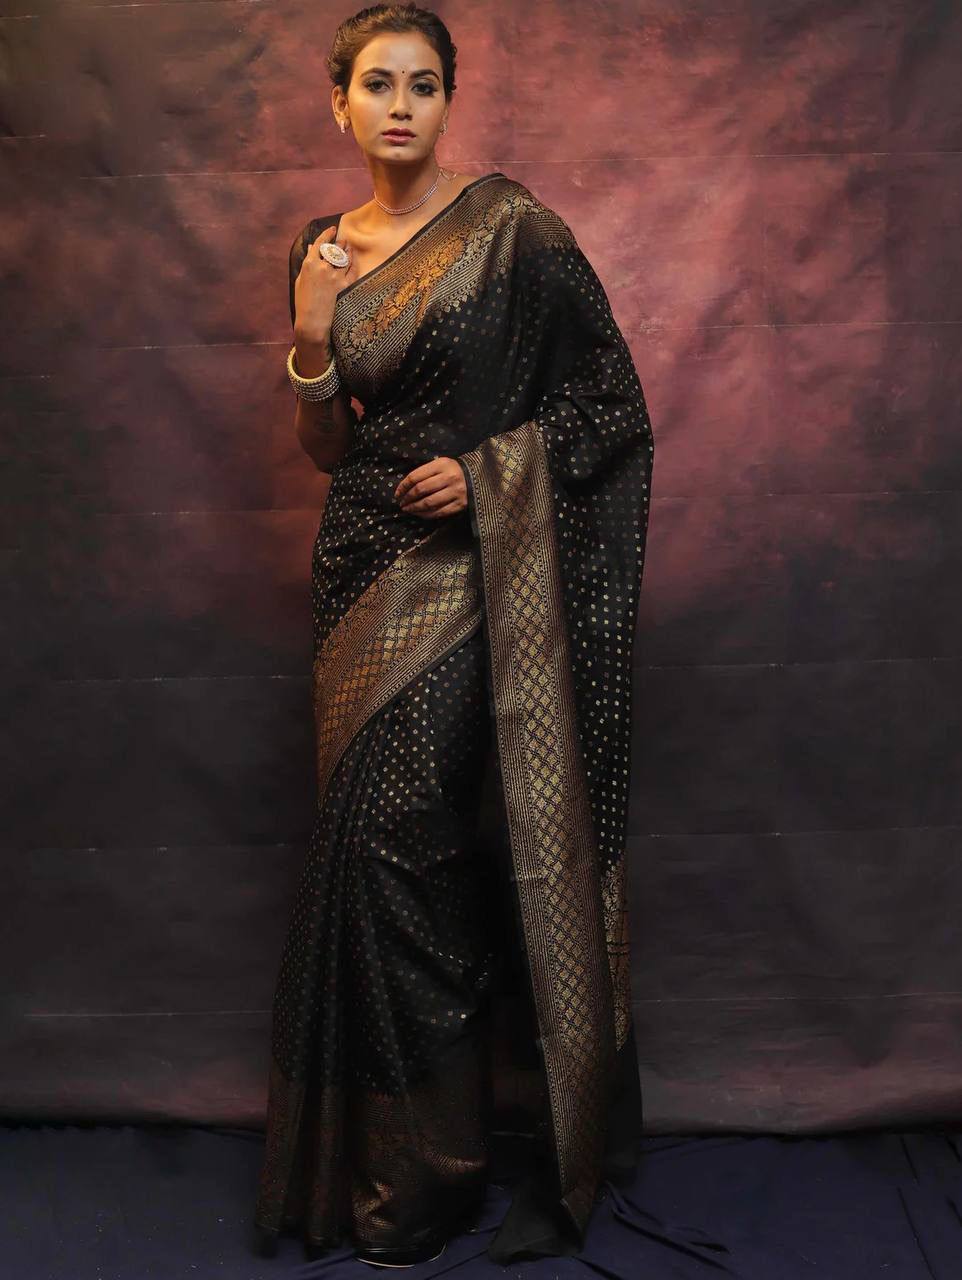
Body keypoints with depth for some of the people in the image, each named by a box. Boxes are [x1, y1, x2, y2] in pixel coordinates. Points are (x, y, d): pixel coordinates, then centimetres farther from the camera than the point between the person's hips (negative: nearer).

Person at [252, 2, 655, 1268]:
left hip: (471, 578, -6)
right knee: (377, 851, 8)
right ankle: (407, 1160, 24)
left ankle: (426, 1169, 7)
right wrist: (311, 338, -5)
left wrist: (485, 466, -15)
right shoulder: (325, 247, 11)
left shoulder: (509, 224, -6)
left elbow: (612, 400, -3)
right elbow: (326, 445, 12)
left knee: (388, 833, -11)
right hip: (371, 572, 6)